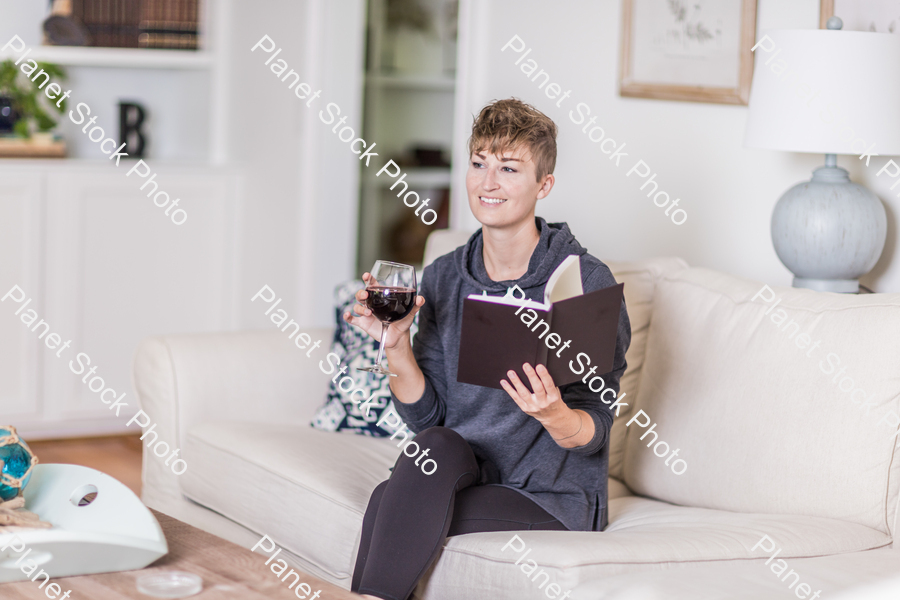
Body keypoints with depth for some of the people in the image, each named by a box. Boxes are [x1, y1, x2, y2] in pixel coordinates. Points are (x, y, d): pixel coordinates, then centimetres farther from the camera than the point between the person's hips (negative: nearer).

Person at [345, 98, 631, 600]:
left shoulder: (587, 283, -11)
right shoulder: (443, 279, 4)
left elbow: (592, 435, -11)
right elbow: (426, 415, 3)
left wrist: (554, 415, -33)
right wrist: (396, 343, -13)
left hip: (554, 495, -4)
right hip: (459, 473, 4)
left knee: (388, 505, -25)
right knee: (438, 445, -29)